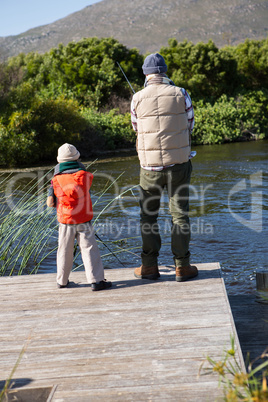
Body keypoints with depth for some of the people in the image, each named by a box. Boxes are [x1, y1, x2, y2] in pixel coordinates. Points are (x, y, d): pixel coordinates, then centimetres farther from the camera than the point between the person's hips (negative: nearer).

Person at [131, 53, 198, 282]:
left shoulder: (138, 98, -3)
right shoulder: (180, 94, -4)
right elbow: (190, 125, 8)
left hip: (150, 166, 0)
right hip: (178, 163, 0)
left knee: (148, 215, 13)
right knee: (180, 214, 7)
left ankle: (149, 266, 14)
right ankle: (182, 266, 10)